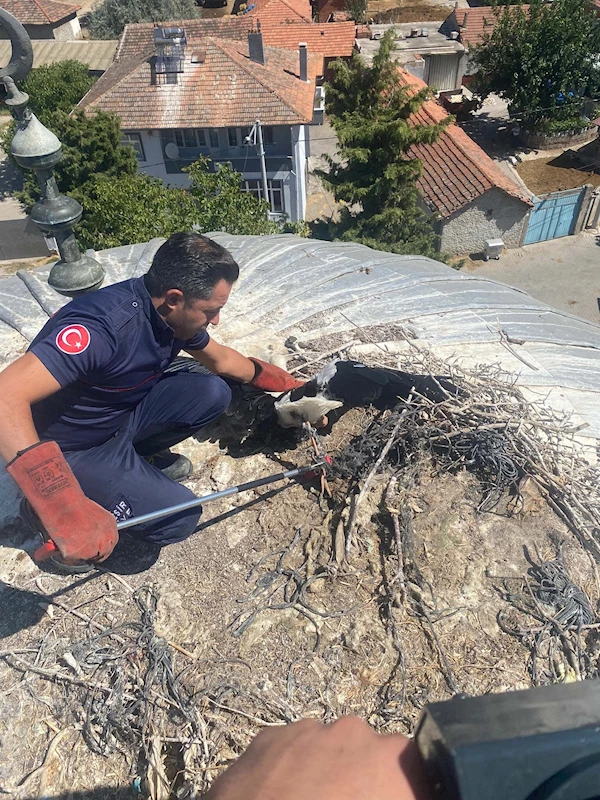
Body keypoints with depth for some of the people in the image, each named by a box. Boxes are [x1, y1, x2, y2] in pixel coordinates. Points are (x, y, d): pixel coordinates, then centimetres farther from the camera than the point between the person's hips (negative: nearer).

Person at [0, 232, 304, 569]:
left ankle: (138, 458, 12)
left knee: (213, 393, -8)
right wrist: (62, 510, -50)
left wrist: (286, 384, 14)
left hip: (122, 413, 7)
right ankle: (48, 508, 2)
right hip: (69, 450, -7)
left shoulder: (173, 315, -10)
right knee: (178, 517, -16)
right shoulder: (104, 325, -36)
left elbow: (221, 359, 11)